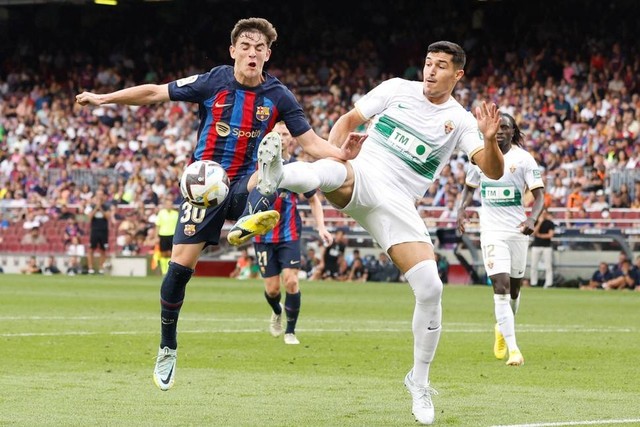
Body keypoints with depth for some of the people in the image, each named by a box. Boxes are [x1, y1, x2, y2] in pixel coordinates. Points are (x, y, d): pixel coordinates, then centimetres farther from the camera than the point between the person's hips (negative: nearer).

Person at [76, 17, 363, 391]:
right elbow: (155, 93, 1)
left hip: (245, 185, 1)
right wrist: (104, 98, -2)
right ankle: (168, 348, 9)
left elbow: (311, 142, -1)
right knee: (181, 264, -9)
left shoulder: (278, 96, -3)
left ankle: (248, 223, -60)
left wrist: (343, 153, -21)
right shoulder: (213, 82, -6)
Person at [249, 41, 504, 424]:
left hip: (397, 204, 0)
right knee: (335, 171, -38)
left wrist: (490, 138, -26)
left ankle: (419, 380, 7)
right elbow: (348, 120, 16)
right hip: (361, 178, 0)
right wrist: (331, 155, -3)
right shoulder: (397, 89, 9)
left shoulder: (460, 121, 6)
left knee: (430, 289, -11)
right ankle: (277, 177, -72)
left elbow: (493, 171, -5)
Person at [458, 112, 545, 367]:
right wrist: (463, 208, 0)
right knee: (501, 286, -14)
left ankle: (502, 328, 43)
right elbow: (469, 187, 19)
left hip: (518, 231, 0)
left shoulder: (524, 159, -5)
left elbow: (539, 195, -8)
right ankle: (513, 349, -18)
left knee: (514, 288, 12)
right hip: (492, 232, 0)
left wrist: (532, 219, -28)